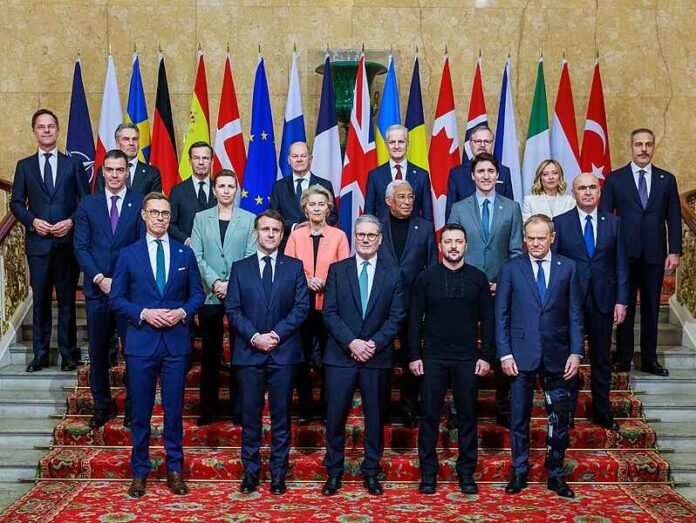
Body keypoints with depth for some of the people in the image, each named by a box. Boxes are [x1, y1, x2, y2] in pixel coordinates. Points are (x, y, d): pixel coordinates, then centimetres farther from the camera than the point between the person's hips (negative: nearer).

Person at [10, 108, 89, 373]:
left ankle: (69, 353, 13)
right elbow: (16, 203, 8)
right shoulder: (24, 166, 9)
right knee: (40, 300, 5)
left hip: (68, 241, -1)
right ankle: (40, 354, 14)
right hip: (38, 241, 1)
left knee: (67, 299, 4)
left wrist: (71, 222, -10)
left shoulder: (73, 164, 6)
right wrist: (32, 221, -9)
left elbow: (86, 201, 5)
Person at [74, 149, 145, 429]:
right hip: (97, 288, 2)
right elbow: (81, 247, 3)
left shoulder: (140, 204, 1)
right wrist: (99, 279, -9)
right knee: (97, 351, 9)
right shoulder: (87, 204, 7)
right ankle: (102, 405, 23)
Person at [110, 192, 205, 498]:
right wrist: (144, 313, -12)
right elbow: (116, 299, 2)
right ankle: (139, 472, 18)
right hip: (141, 343, -1)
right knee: (140, 412, 6)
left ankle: (174, 470, 19)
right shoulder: (129, 255, 3)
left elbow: (197, 293, 10)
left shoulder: (185, 253, 7)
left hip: (176, 342, 1)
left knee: (174, 410, 7)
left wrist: (182, 312, -9)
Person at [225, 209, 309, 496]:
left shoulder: (294, 267, 7)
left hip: (284, 351, 0)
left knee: (281, 415, 5)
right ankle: (250, 471, 16)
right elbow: (232, 309, 2)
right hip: (249, 352, 1)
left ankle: (278, 472, 13)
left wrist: (277, 334, -11)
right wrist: (254, 337, -11)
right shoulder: (240, 268, 9)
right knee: (250, 414, 5)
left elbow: (302, 307, 0)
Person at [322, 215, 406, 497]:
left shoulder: (392, 275, 6)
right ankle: (334, 472, 15)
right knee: (335, 416, 1)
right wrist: (351, 342, -13)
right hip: (341, 355, -1)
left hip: (377, 357, 1)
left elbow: (396, 317, 1)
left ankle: (371, 473, 20)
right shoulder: (337, 269, 4)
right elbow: (329, 312, -2)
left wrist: (374, 343, -12)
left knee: (375, 417, 8)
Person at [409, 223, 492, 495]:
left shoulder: (478, 278, 4)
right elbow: (415, 319, 3)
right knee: (430, 416, 3)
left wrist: (485, 356, 0)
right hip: (433, 358, -1)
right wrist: (414, 356, -3)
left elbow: (487, 320, 5)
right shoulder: (426, 278, 2)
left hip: (467, 359, 1)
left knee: (467, 416, 6)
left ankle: (466, 472, 18)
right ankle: (428, 473, 12)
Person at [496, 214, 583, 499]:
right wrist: (504, 354, -5)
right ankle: (519, 472, 21)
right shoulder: (511, 269, 2)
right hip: (522, 355, -1)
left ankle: (555, 474, 20)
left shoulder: (567, 268, 5)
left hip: (557, 356, 1)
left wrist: (576, 352, -3)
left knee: (560, 419, 6)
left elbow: (575, 313, 4)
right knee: (519, 417, 8)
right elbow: (501, 315, 1)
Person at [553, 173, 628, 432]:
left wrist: (621, 301, -1)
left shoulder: (613, 223, 4)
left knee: (602, 359, 11)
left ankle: (601, 410, 24)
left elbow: (621, 265, 5)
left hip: (602, 301, 2)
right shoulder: (560, 223, -2)